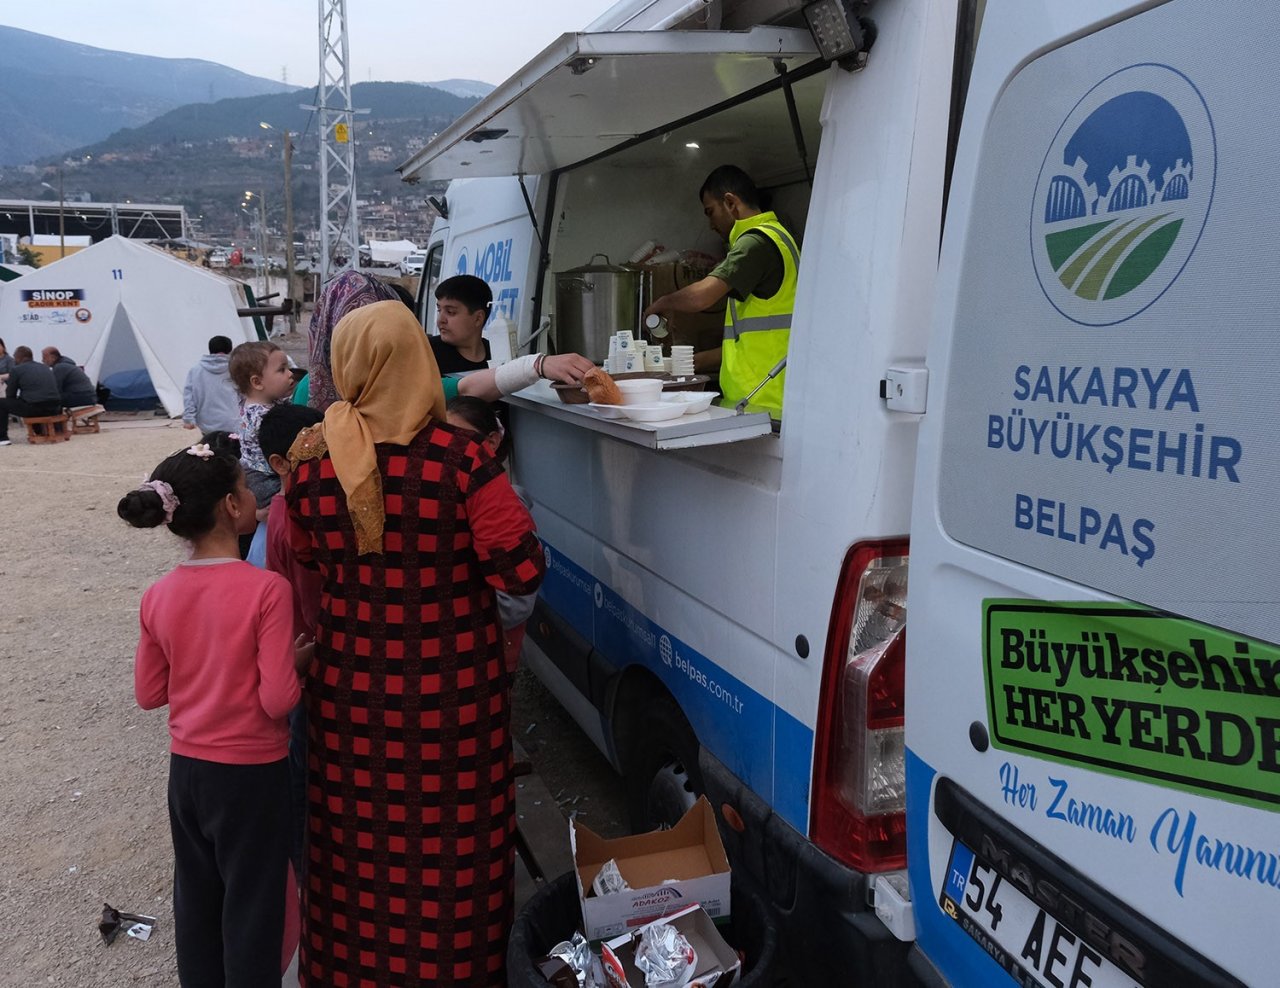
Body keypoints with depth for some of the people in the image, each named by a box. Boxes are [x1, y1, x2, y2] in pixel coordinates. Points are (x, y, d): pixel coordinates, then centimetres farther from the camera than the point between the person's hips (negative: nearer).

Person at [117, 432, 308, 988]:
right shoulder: (266, 589, -22)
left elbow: (149, 693, 4)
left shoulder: (158, 597, -5)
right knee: (252, 901, 12)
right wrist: (297, 661, -3)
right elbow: (278, 701, -21)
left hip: (186, 767, 6)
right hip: (252, 771, -5)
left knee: (196, 896, 22)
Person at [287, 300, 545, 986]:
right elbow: (522, 569, -16)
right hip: (451, 688, -3)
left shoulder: (310, 464, -7)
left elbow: (305, 562, 9)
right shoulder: (459, 457, -18)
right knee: (450, 845, 14)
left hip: (352, 685, 3)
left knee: (358, 840, 20)